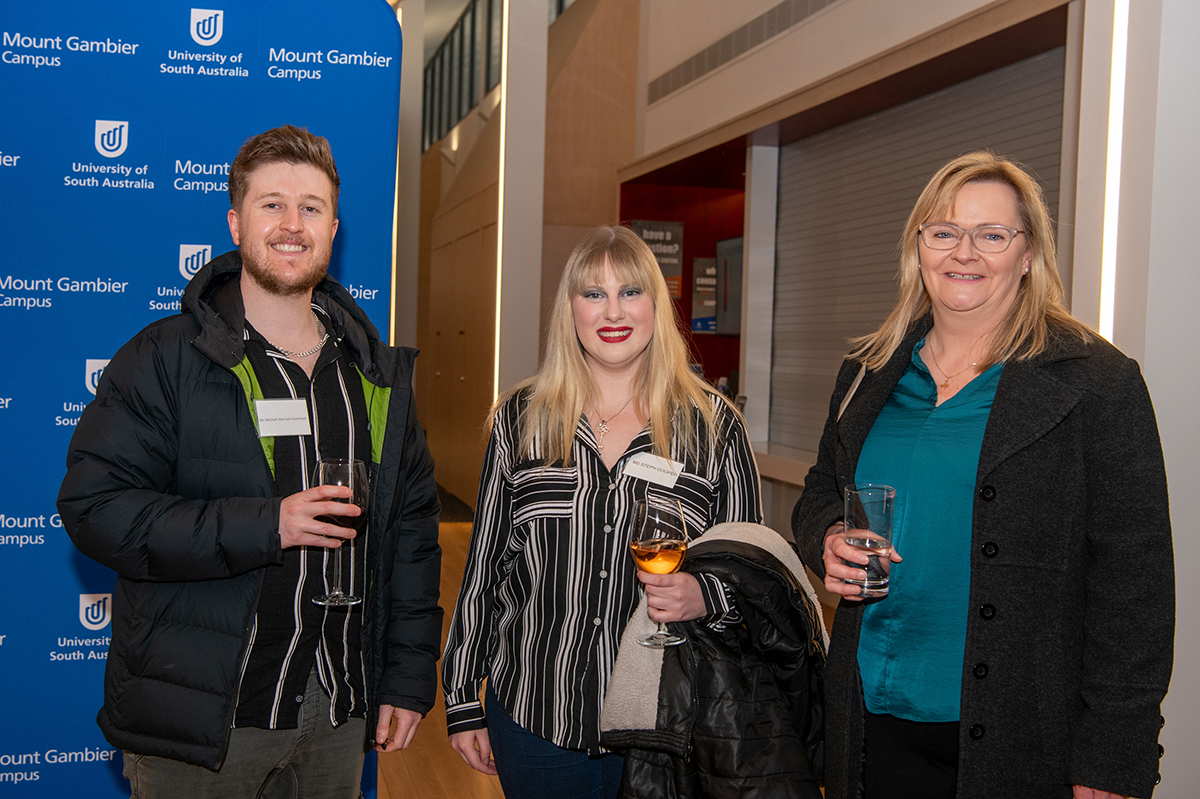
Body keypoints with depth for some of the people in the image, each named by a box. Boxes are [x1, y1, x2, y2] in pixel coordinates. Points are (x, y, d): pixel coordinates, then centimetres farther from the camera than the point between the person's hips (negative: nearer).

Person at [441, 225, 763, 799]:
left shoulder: (714, 424, -2)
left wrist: (703, 597, -18)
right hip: (533, 718, 1)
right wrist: (462, 702, 6)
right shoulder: (520, 418, 1)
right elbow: (483, 566, 6)